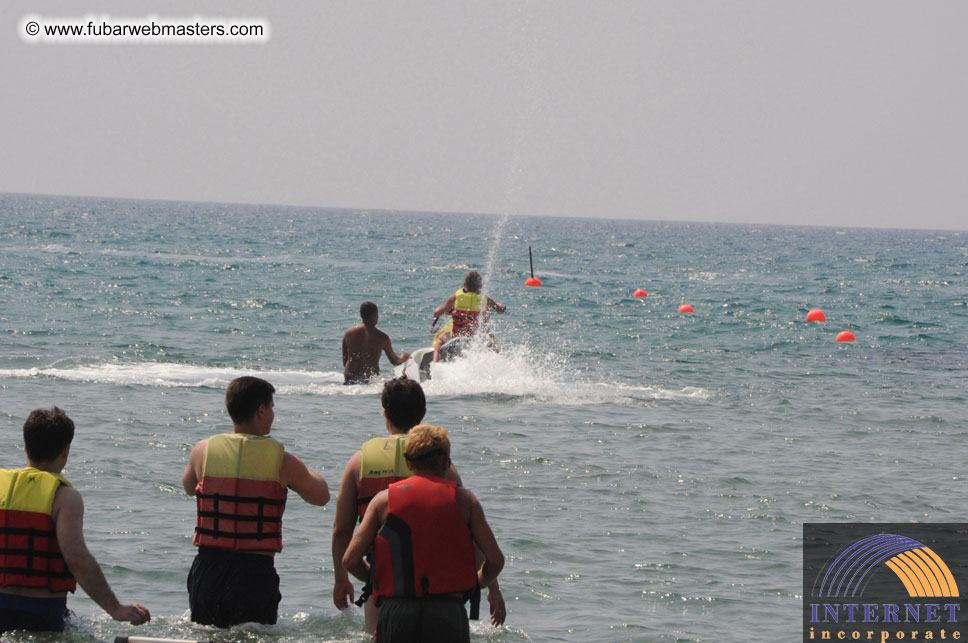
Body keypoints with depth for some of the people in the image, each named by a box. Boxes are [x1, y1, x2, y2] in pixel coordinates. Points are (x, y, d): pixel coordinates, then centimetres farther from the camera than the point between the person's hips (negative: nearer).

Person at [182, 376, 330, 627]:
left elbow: (189, 487, 23)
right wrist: (307, 474, 32)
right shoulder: (282, 461, -4)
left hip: (208, 569, 2)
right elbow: (321, 496, 12)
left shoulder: (203, 451, 1)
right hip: (256, 573, -2)